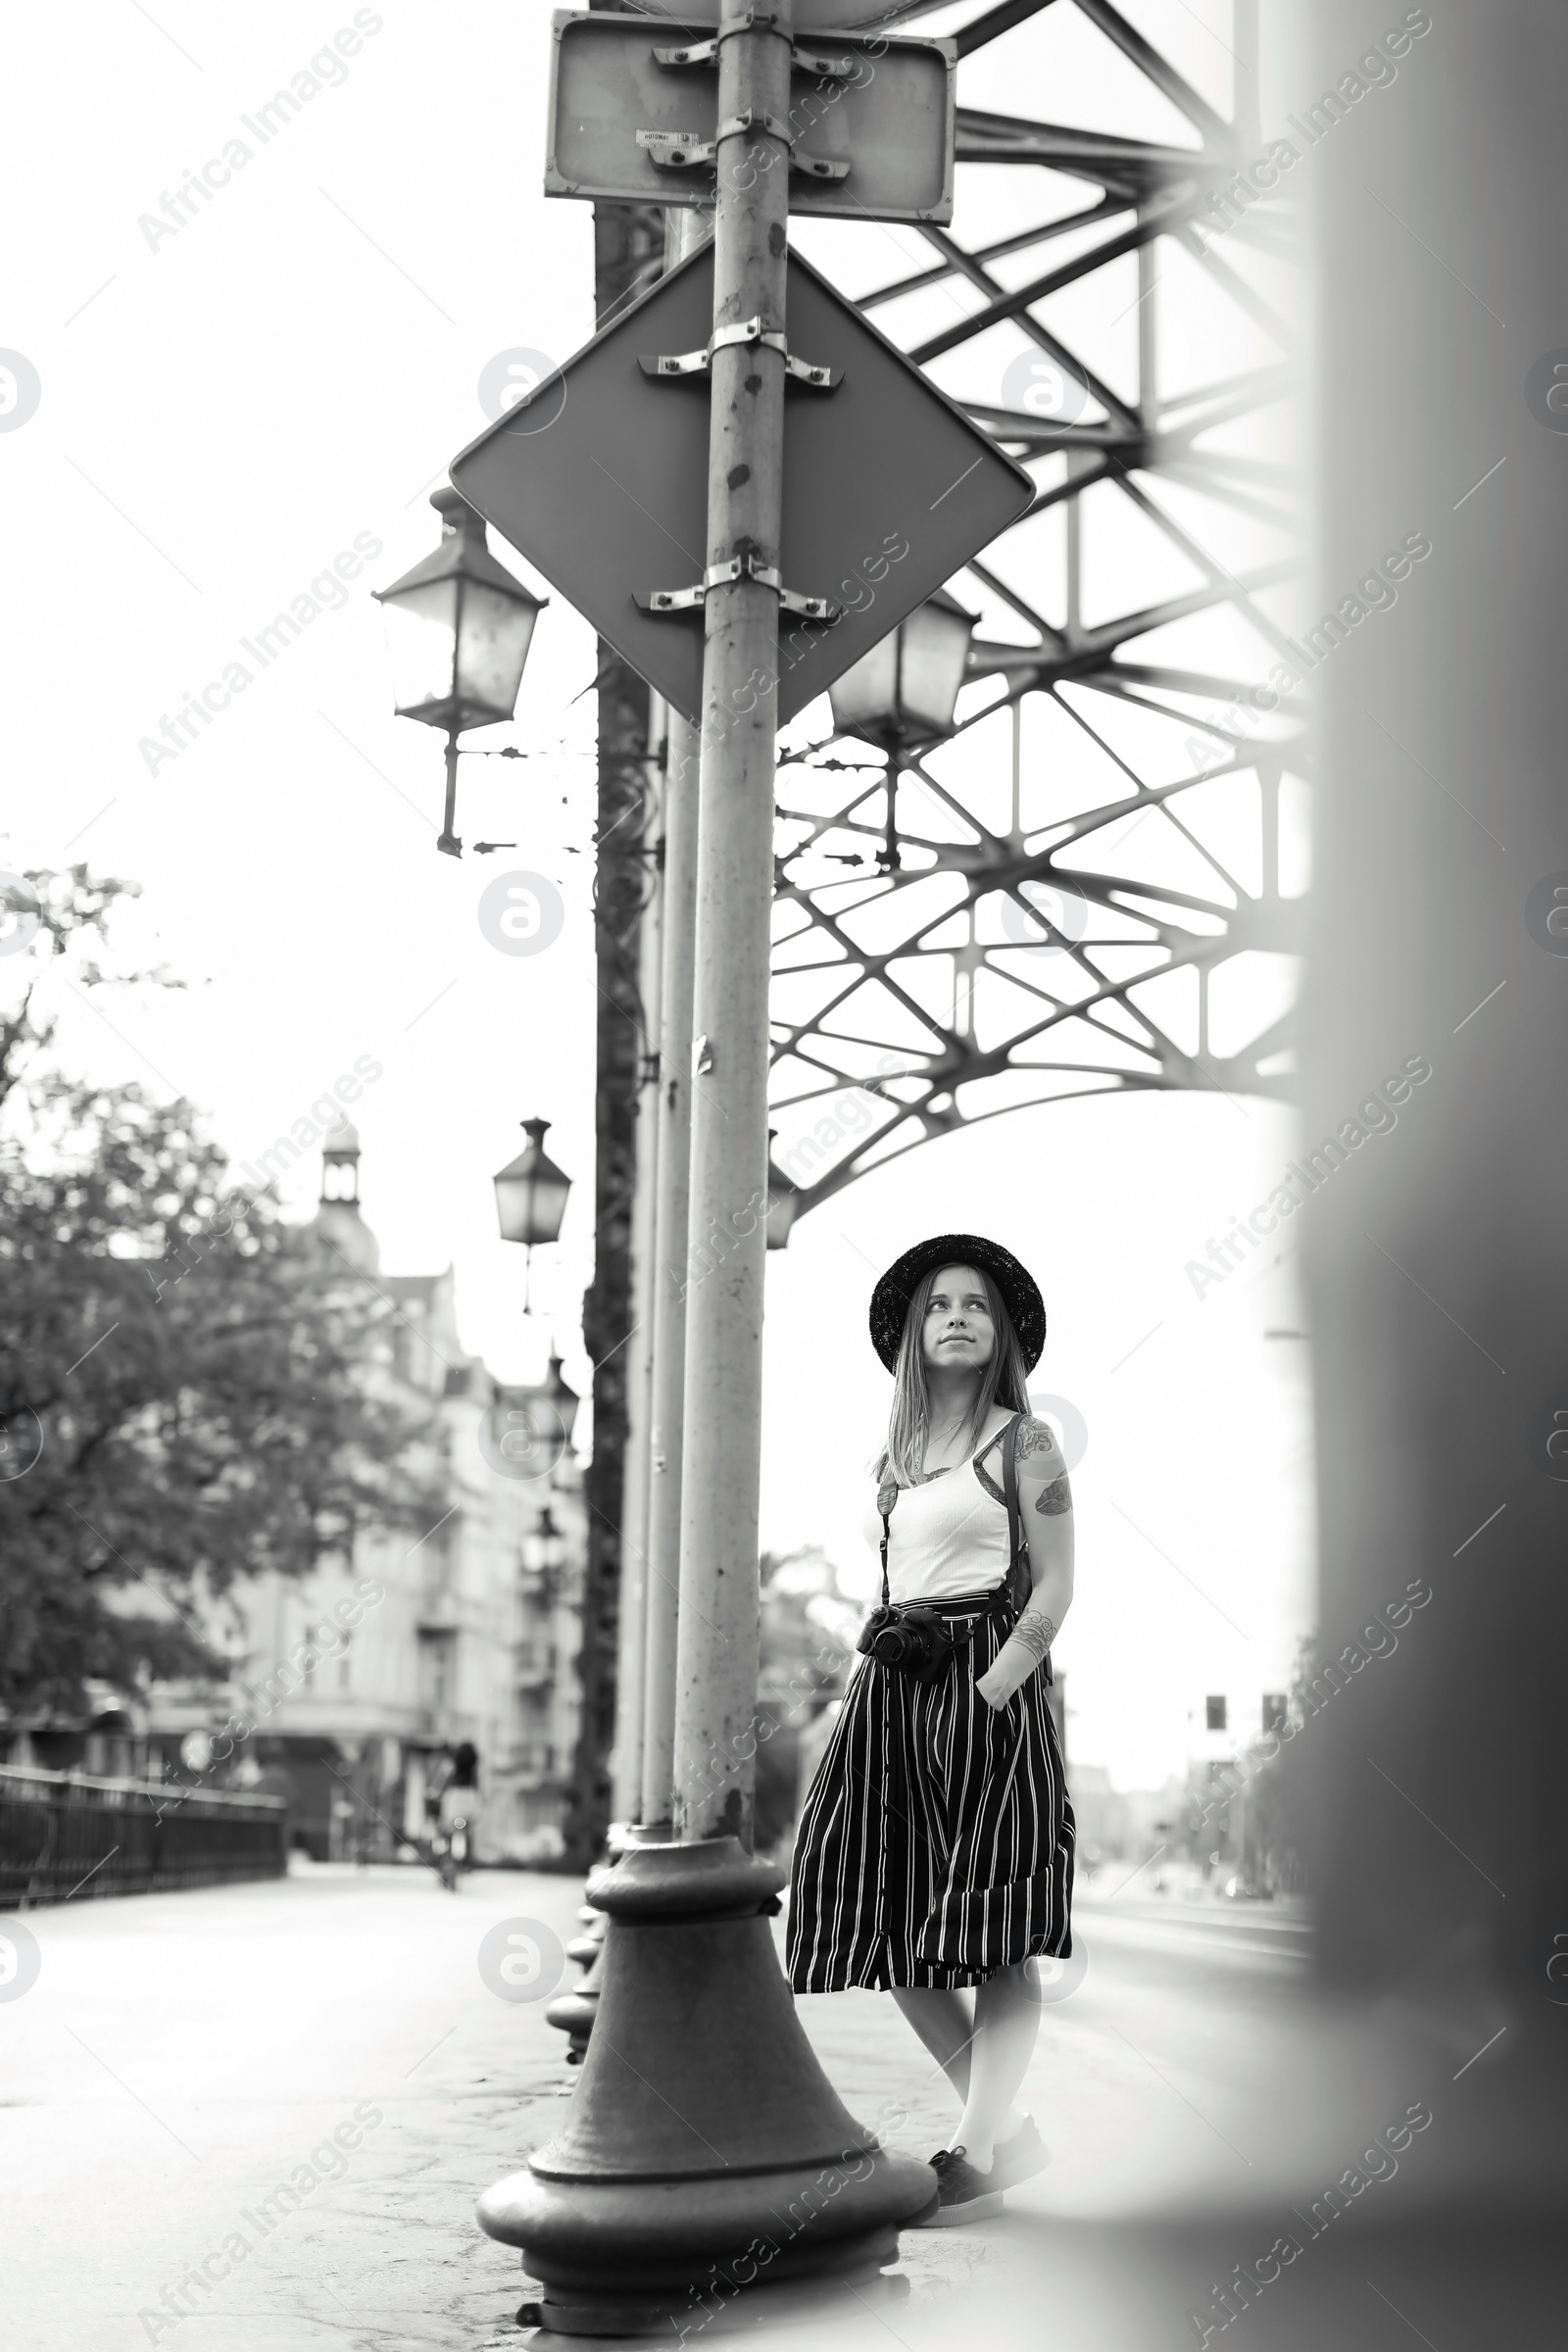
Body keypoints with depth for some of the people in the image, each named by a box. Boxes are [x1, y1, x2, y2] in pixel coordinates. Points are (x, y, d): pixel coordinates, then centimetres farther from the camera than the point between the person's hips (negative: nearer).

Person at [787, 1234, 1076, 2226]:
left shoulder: (1023, 1441, 0)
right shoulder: (895, 1454, 18)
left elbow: (1056, 1588, -6)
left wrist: (988, 1695, -16)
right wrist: (884, 1682, 8)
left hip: (989, 1682, -7)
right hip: (892, 1692, 7)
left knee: (995, 1931, -6)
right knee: (892, 1923, 3)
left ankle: (978, 2156, -1)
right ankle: (1008, 2128, 15)